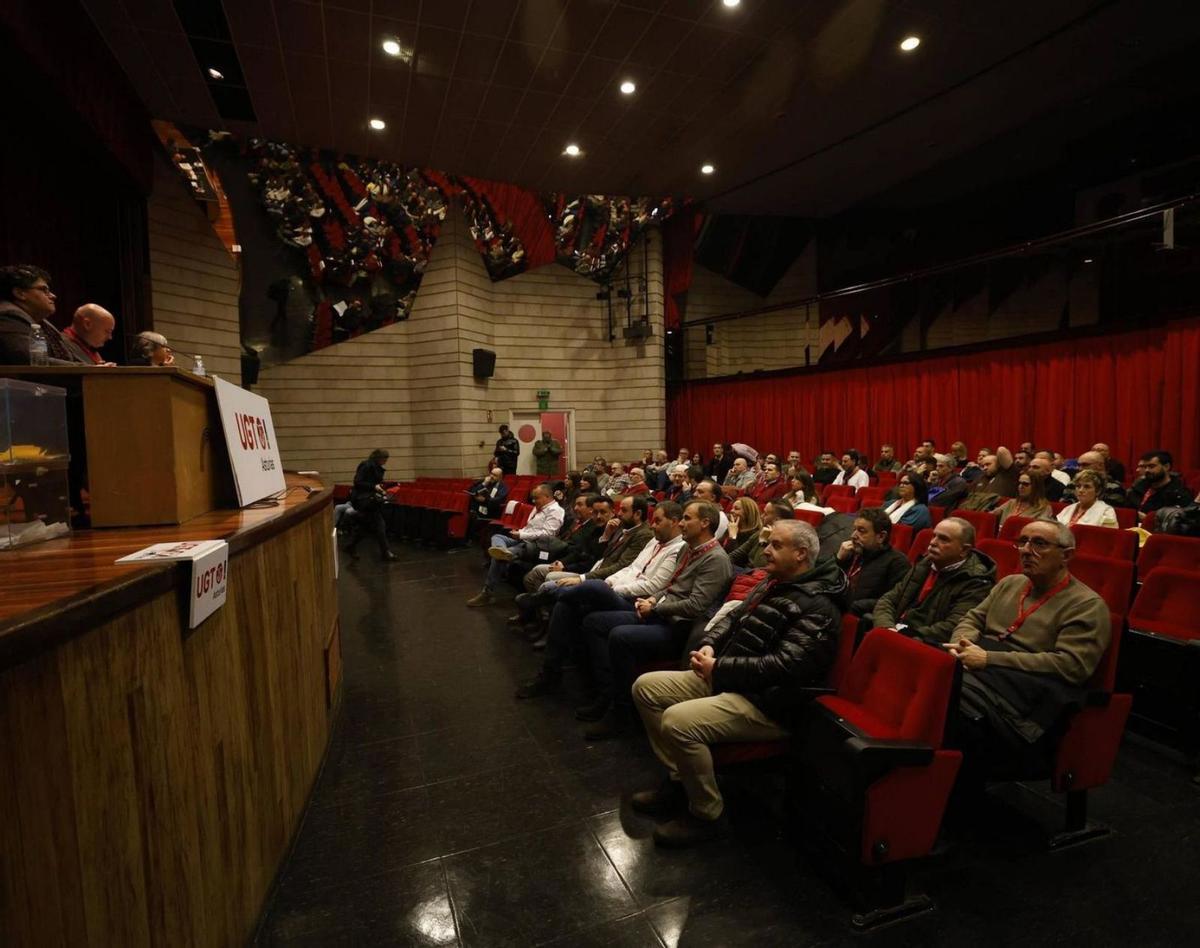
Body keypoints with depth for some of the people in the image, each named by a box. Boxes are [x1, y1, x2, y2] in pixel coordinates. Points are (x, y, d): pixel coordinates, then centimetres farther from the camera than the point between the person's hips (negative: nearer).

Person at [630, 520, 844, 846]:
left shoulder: (816, 606, -17)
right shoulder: (772, 583, 11)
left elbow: (785, 665, -27)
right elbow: (733, 617, 18)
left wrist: (719, 669, -23)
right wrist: (709, 646, -3)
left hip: (767, 703, -10)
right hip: (726, 679, 10)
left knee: (678, 721, -29)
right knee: (646, 687, 4)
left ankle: (707, 815, -6)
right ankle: (679, 779, 13)